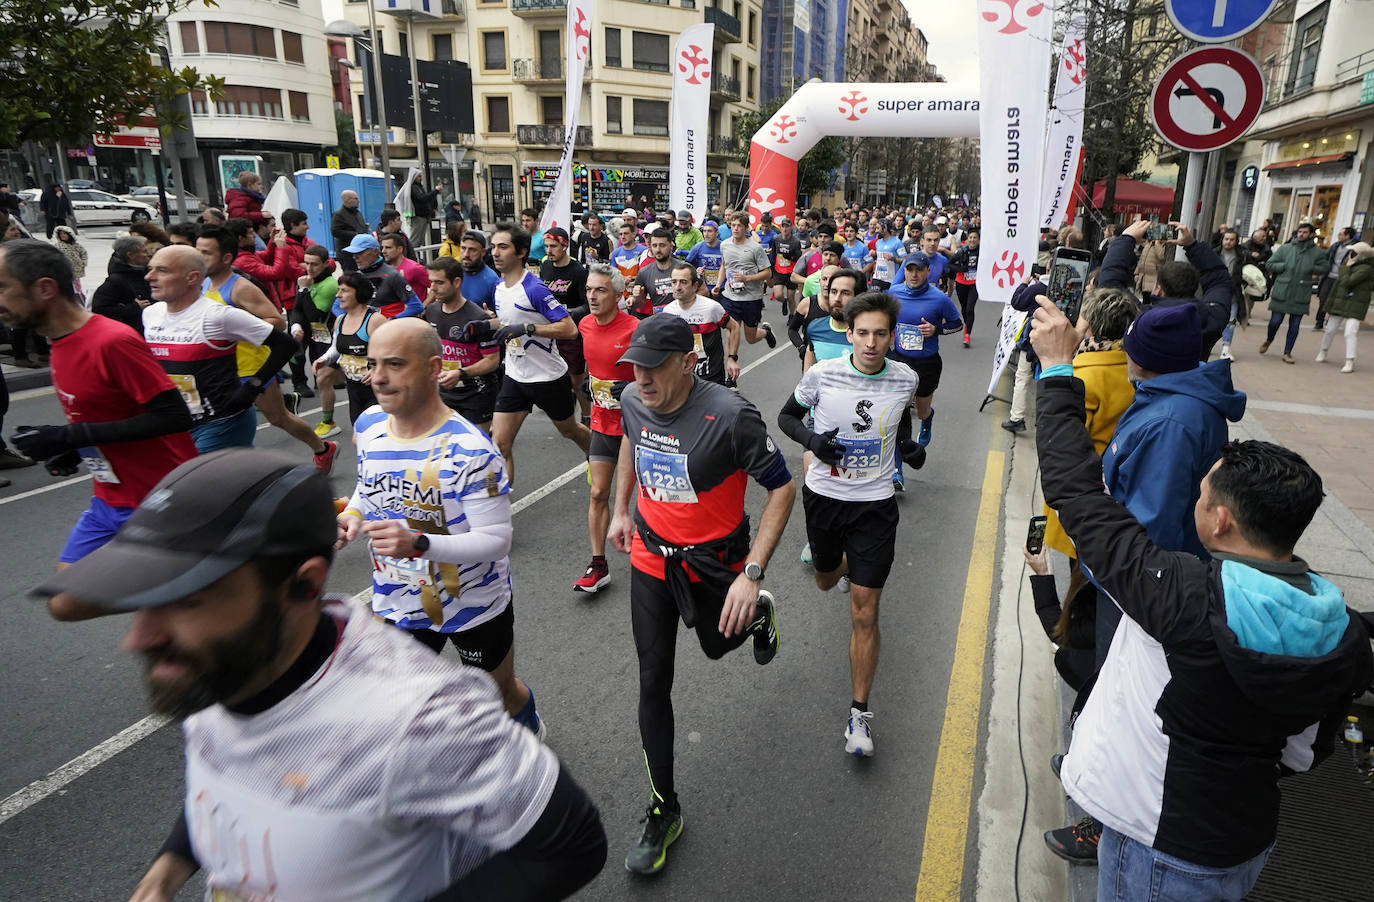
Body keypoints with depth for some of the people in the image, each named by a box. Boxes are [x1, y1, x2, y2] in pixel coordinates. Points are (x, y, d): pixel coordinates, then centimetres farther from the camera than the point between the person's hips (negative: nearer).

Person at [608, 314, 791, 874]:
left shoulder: (729, 416, -28)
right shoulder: (633, 401, -11)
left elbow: (781, 489, -20)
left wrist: (752, 575, -26)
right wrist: (621, 508, 15)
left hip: (713, 562, -3)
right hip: (650, 559, 4)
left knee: (717, 645, 23)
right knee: (653, 681, 6)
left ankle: (758, 613, 59)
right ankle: (663, 809, 22)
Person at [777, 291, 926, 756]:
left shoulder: (905, 378, -7)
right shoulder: (821, 374, -13)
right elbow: (787, 416, 2)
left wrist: (909, 444, -5)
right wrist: (811, 439, -19)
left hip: (875, 504, -1)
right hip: (824, 495, 1)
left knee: (864, 613, -2)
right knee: (825, 581, 26)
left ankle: (859, 712, 12)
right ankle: (844, 561, 65)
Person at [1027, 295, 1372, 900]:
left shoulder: (1185, 597, -34)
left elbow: (1078, 494, -27)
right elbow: (1303, 753, 2)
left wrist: (1057, 369, -19)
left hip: (1159, 846, -6)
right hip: (1247, 840, 6)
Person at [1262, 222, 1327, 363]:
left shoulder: (1317, 252, 3)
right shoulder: (1284, 248, 1)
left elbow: (1323, 268, 12)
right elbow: (1270, 264, 2)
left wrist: (1311, 268, -6)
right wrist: (1286, 265, -11)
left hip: (1301, 294, 1)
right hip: (1281, 292, -1)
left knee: (1295, 325, 4)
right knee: (1275, 321, 2)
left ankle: (1287, 352, 14)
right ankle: (1268, 340, 33)